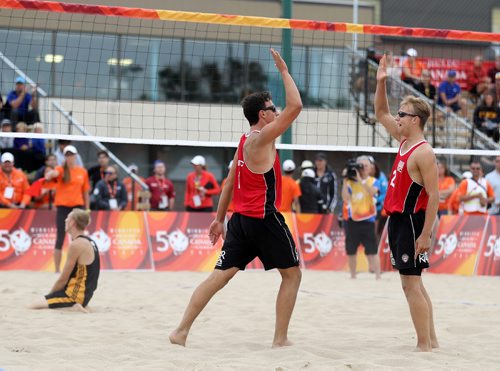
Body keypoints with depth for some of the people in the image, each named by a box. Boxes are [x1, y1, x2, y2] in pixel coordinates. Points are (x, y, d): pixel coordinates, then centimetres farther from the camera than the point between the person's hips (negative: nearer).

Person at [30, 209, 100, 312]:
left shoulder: (76, 245, -18)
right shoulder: (89, 242, 12)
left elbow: (63, 279, -15)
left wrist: (50, 295, 0)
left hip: (75, 295, -10)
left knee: (34, 306, -15)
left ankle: (72, 306, -18)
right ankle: (73, 305, 9)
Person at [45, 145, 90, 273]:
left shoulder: (83, 172, 7)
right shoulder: (61, 170, -1)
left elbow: (85, 192, 12)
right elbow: (53, 173, -25)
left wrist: (87, 210, 10)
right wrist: (50, 175, -49)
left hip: (78, 207, 2)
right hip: (63, 207, -2)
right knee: (60, 238, 0)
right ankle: (57, 270, 5)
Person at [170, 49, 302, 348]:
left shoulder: (244, 141, 15)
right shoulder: (261, 139, -12)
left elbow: (230, 182, 20)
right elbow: (295, 106, -18)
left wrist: (219, 218, 25)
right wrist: (284, 71, -8)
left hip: (241, 219, 8)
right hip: (264, 218, -8)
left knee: (220, 275, 4)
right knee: (292, 274, 7)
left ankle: (182, 330, -4)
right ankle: (281, 339, 5)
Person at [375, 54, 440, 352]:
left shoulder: (423, 153, -17)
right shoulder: (404, 141, 9)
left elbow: (434, 197, -20)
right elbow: (381, 113, 22)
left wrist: (425, 235, -23)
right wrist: (381, 82, 9)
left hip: (412, 221, -10)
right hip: (398, 219, 10)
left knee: (411, 283, -9)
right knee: (414, 283, 12)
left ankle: (424, 347, -7)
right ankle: (432, 341, 18)